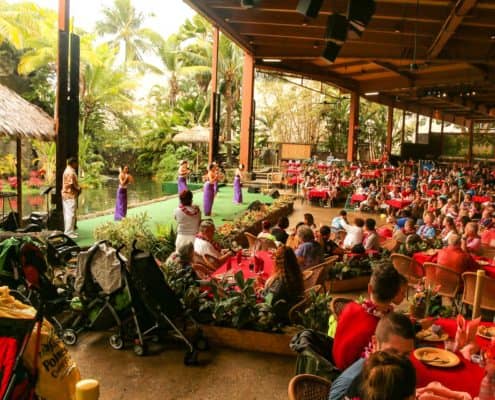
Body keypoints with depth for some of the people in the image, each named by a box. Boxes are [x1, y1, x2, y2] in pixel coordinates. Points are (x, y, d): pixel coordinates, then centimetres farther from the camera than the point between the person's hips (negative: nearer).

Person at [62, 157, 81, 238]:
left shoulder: (67, 170, 17)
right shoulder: (71, 172, -16)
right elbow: (71, 184, -22)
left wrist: (77, 188, 12)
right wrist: (78, 189, -7)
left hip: (66, 195, 11)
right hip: (70, 195, -11)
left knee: (68, 214, 14)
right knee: (71, 214, -8)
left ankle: (69, 231, 21)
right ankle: (68, 232, -7)